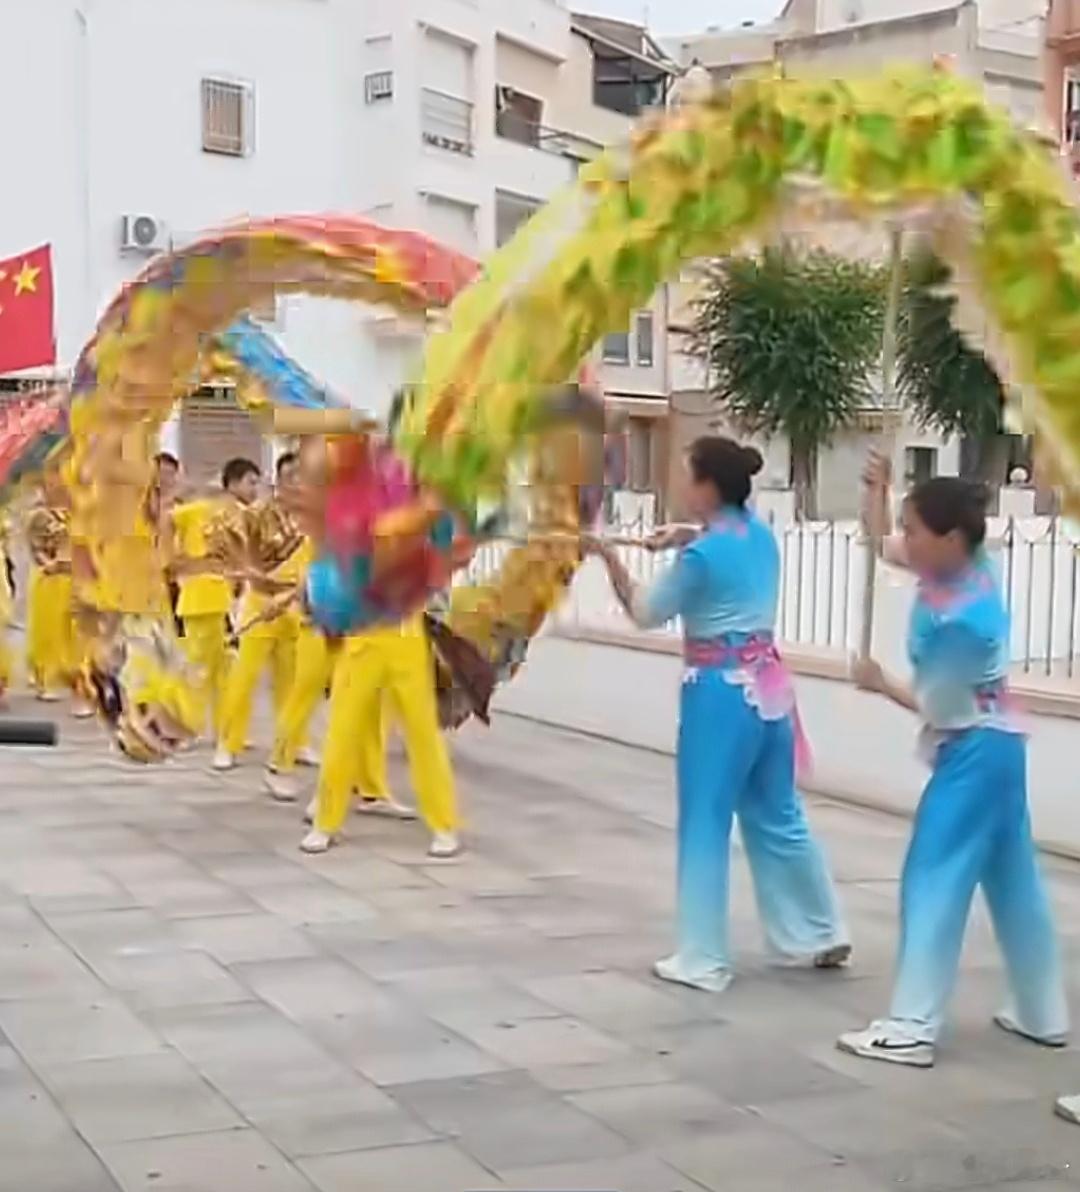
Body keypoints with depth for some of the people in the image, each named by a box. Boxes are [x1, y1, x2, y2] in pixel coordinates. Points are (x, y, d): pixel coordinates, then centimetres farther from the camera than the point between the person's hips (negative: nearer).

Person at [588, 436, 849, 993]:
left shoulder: (701, 555, -17)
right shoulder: (761, 536, 5)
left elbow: (644, 613, -5)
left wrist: (609, 558, 3)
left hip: (720, 694, -8)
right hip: (767, 687, 8)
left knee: (705, 825, 2)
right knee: (778, 818, 18)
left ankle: (702, 959, 8)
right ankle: (823, 934, 27)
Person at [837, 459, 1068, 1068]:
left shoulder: (961, 619, -27)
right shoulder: (968, 566, -2)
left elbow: (939, 709, -18)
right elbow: (881, 545, 11)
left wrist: (881, 683, -4)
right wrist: (878, 489, -4)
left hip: (973, 750, -10)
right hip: (995, 743, 10)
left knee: (936, 878, -7)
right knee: (1013, 878, 16)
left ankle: (913, 1027, -5)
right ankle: (1044, 1014, 27)